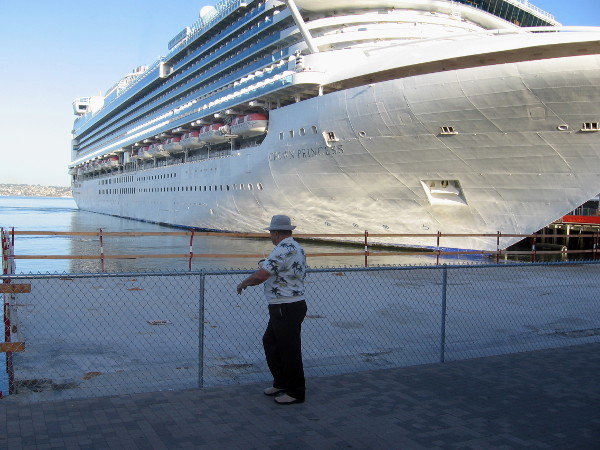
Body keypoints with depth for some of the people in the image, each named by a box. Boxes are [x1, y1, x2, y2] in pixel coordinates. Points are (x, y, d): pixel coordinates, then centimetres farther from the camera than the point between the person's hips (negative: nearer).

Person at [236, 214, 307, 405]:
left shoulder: (283, 250, -20)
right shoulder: (297, 248, 13)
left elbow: (260, 275, -25)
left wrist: (243, 283, -9)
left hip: (286, 309, -11)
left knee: (289, 350, 1)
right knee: (270, 342, 21)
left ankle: (296, 392, 13)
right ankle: (281, 383, 31)